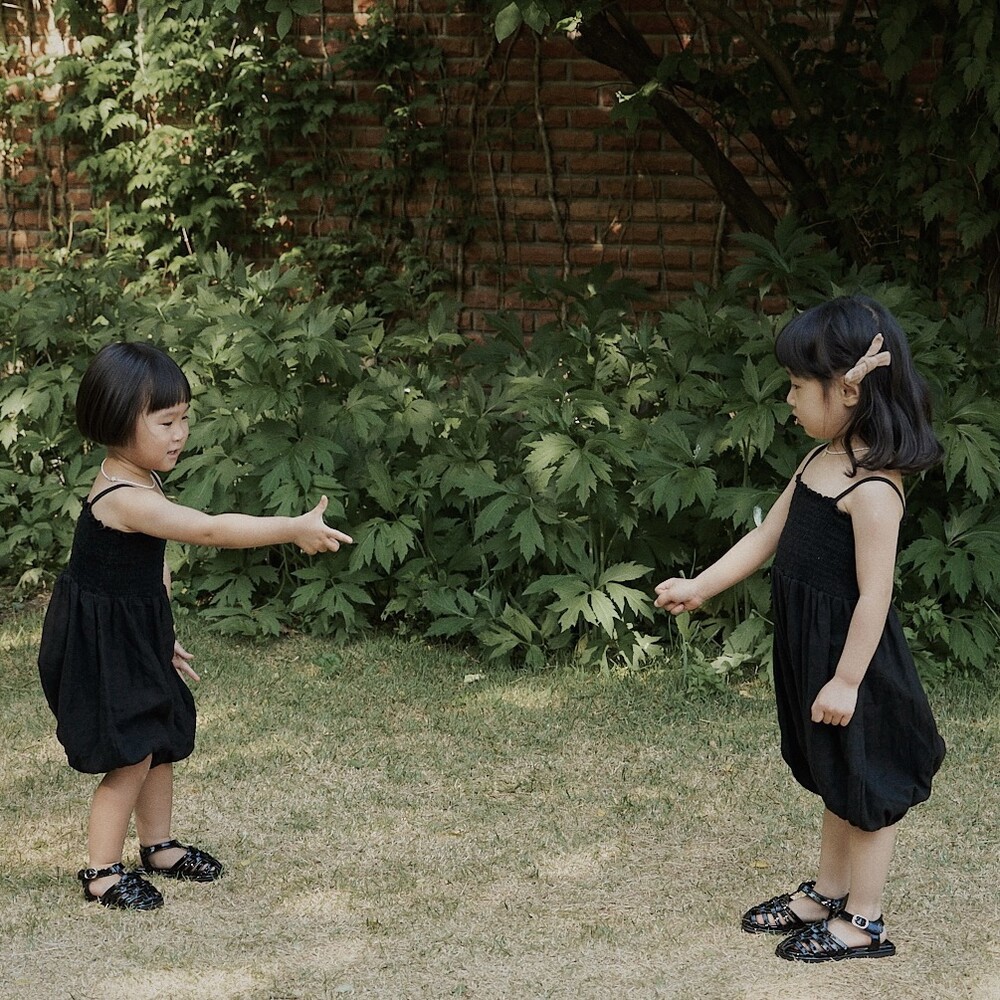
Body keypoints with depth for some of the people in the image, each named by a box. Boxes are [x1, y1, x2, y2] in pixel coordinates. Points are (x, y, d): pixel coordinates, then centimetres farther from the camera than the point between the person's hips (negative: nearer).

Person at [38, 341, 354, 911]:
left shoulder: (140, 484, 4)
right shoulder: (125, 498, -29)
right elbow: (211, 530, -34)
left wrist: (162, 638, 18)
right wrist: (295, 529, -32)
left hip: (137, 636, 10)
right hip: (101, 645, -10)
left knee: (162, 742, 18)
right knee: (130, 758, -4)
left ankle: (159, 847, 35)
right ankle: (103, 873, 8)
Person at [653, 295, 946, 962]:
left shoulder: (873, 488, -24)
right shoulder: (821, 461, 4)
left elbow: (874, 595, -23)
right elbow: (766, 538, 12)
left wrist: (847, 679, -21)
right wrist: (698, 588, 11)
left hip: (852, 653, -9)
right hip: (809, 644, 9)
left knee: (865, 787, 6)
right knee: (835, 780, 22)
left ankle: (864, 922, 19)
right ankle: (827, 893, 37)